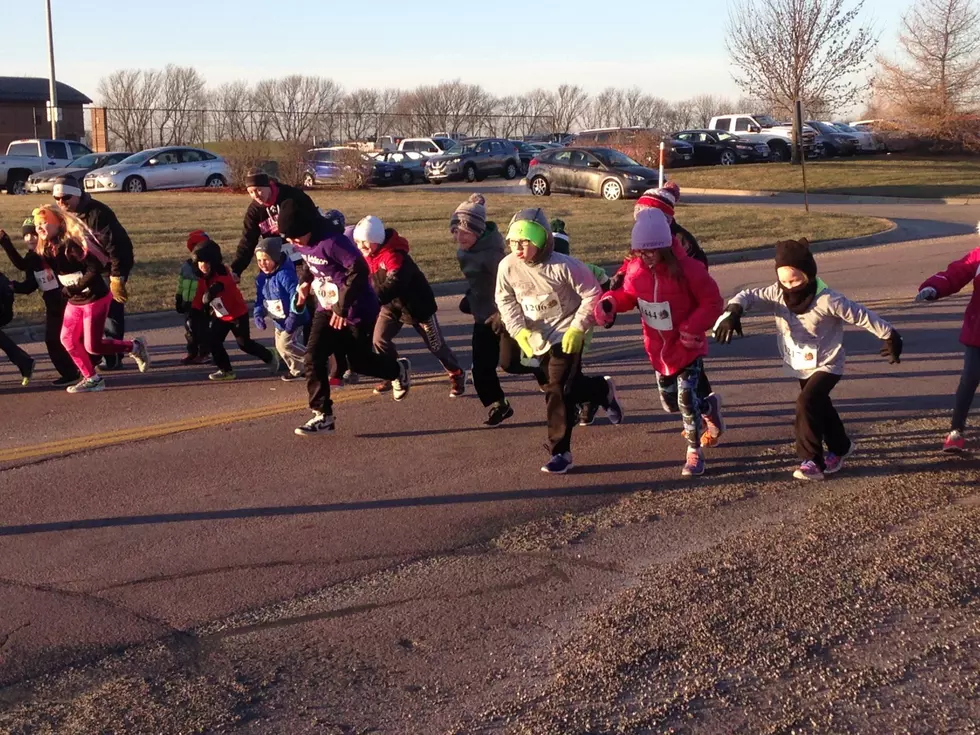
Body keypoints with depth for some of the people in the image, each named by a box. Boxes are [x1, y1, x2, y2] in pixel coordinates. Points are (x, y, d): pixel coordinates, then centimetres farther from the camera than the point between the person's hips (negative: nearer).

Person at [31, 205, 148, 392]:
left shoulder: (73, 242, -21)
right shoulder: (46, 249, 4)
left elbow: (95, 269, -26)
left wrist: (74, 288, -24)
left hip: (95, 298, -8)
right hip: (75, 302, 8)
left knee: (92, 346, -6)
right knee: (68, 339, 5)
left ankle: (134, 347, 15)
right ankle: (92, 379, 16)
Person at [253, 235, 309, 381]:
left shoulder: (285, 274, -25)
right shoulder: (261, 278, 1)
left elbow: (296, 295, -29)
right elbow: (260, 299, 8)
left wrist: (293, 317, -32)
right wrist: (258, 314, -10)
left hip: (293, 319, -9)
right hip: (278, 321, 9)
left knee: (285, 344, -18)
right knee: (280, 347, 14)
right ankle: (297, 370, 32)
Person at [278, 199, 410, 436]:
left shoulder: (332, 241, -29)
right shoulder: (300, 242, -3)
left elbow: (359, 270, -32)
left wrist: (342, 306, -29)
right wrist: (305, 281, 5)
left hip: (357, 311, -7)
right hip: (327, 309, 7)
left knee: (360, 362, 8)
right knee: (313, 360, -7)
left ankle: (399, 370, 39)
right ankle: (323, 415, -1)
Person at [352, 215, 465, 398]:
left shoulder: (394, 256, -34)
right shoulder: (368, 255, -7)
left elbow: (393, 285, -45)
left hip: (416, 303, -7)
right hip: (392, 304, 7)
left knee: (435, 343, 2)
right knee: (379, 339, -2)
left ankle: (457, 375, 20)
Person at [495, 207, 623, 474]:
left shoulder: (563, 266, -23)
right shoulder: (507, 266, -12)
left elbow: (592, 295, -15)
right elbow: (505, 301, 3)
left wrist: (578, 328, -20)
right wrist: (518, 330, -11)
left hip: (566, 335, -5)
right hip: (536, 338, 6)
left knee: (558, 392, -13)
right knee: (568, 385, 16)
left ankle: (560, 452, 1)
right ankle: (603, 390, 46)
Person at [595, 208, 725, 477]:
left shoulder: (686, 268, -23)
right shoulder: (635, 269, -9)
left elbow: (712, 302, -17)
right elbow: (628, 294, 6)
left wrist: (693, 327, -30)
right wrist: (610, 303, -16)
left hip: (687, 347, -5)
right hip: (658, 349, 6)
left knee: (685, 397, -12)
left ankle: (694, 451, 8)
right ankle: (709, 406, 48)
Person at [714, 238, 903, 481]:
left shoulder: (827, 300, -27)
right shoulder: (777, 294, -14)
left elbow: (862, 317, -19)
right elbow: (749, 295, -21)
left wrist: (890, 337, -12)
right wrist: (733, 312, -43)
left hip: (827, 364, -7)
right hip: (802, 366, 7)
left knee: (807, 403, -22)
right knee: (819, 406, 21)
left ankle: (813, 461, -11)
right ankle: (840, 446, 46)